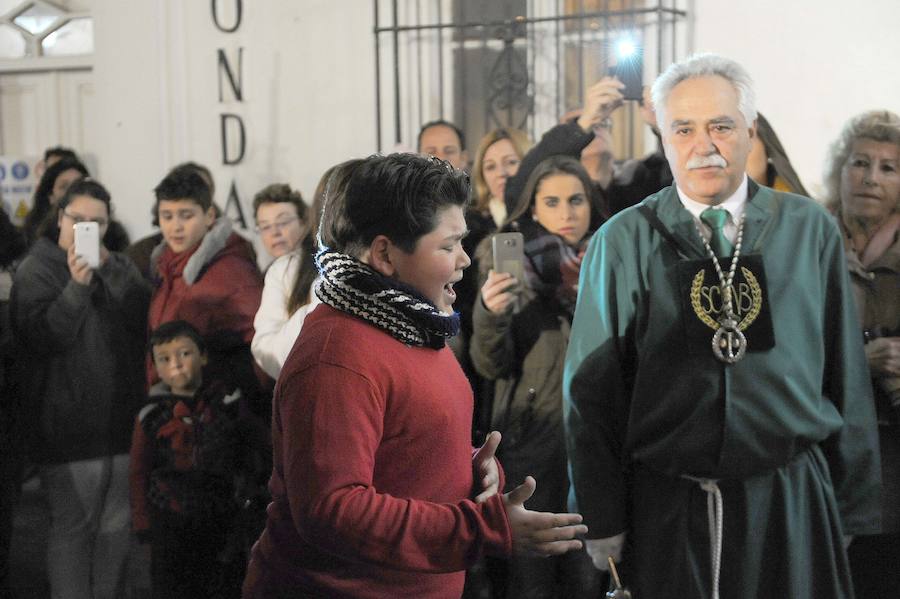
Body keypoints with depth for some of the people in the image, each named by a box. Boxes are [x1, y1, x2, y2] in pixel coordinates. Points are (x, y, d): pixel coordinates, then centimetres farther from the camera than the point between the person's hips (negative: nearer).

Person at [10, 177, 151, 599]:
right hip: (70, 425, -5)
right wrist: (76, 286, -24)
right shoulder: (38, 269, -1)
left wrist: (107, 269, -14)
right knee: (72, 525, -3)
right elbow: (39, 337, -14)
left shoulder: (119, 266, 14)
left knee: (116, 524, 11)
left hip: (123, 419, 5)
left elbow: (145, 319, -4)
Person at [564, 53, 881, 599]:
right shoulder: (622, 242, -3)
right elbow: (593, 388, -1)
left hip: (791, 498, 2)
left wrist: (853, 506, 7)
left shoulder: (810, 230, 2)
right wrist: (603, 522, -3)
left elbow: (845, 376, 5)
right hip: (667, 507, -1)